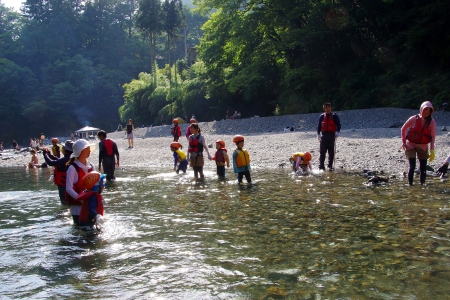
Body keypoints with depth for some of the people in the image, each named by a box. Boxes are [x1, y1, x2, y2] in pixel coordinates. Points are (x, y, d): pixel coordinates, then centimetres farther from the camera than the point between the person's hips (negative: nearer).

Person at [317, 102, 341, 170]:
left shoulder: (334, 116, 3)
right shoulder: (322, 116, 10)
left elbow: (338, 125, 1)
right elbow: (319, 126, 14)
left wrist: (337, 132, -16)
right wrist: (318, 134, 3)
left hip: (332, 136, -1)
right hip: (323, 136, 1)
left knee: (331, 152, 2)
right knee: (322, 152, -2)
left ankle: (330, 166, 7)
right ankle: (321, 166, 1)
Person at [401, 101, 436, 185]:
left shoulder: (432, 122, -5)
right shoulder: (414, 119, -9)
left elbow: (433, 136, -4)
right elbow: (403, 129, 3)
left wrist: (432, 150, -11)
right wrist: (403, 142, -1)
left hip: (423, 147, 2)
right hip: (411, 145, -2)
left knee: (423, 168, 3)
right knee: (412, 166, -12)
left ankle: (422, 184, 17)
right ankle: (410, 184, -2)